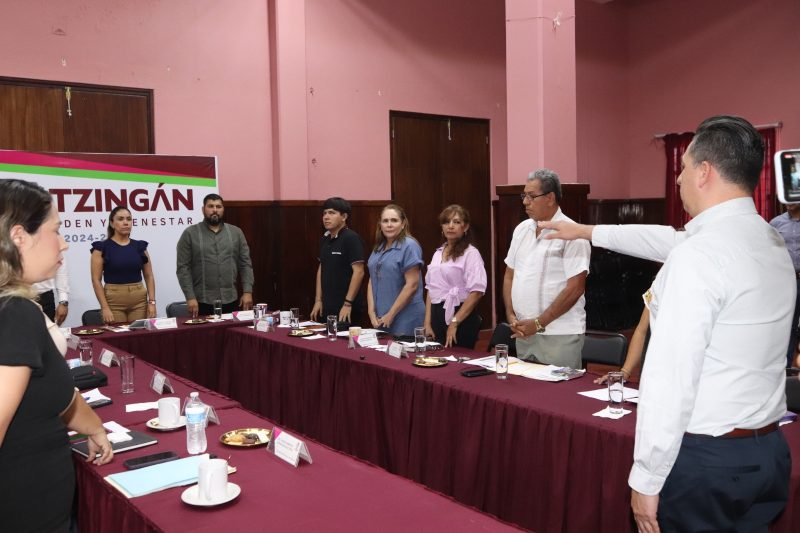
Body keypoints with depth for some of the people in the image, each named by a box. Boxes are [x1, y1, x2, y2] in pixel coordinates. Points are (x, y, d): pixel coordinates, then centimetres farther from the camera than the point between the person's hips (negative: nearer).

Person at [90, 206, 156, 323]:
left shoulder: (140, 246, 8)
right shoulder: (102, 247, -2)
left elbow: (149, 276, 9)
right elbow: (96, 280, -5)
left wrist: (152, 302, -1)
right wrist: (104, 307, -12)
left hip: (139, 300, 3)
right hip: (114, 300, -3)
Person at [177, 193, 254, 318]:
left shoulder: (236, 233, 9)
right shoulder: (190, 234, 1)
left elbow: (245, 264, 7)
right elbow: (183, 268, -3)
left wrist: (247, 292, -2)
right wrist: (190, 297, -11)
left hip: (231, 301, 3)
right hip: (202, 302, -2)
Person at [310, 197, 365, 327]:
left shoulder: (351, 238, -12)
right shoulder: (325, 240, 12)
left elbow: (358, 272, -17)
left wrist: (348, 303, -19)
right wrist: (318, 300, 12)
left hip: (345, 310, -7)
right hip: (326, 308, 7)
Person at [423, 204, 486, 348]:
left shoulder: (470, 253, -7)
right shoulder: (438, 253, 14)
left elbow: (476, 292, -15)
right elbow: (431, 289, 14)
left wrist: (454, 323, -16)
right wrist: (427, 323, 7)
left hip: (461, 319, -6)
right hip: (438, 316, 6)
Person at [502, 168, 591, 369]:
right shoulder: (522, 229, 10)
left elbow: (575, 288, -15)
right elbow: (509, 276, 15)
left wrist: (539, 323, -15)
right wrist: (511, 315, 1)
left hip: (560, 336, -6)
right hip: (523, 332, 6)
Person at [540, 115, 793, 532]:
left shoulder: (699, 254, -21)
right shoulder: (770, 241, 8)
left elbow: (670, 377, -23)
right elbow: (671, 240, 21)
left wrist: (646, 479, -16)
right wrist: (588, 231, 32)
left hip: (704, 458, -8)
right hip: (769, 451, 8)